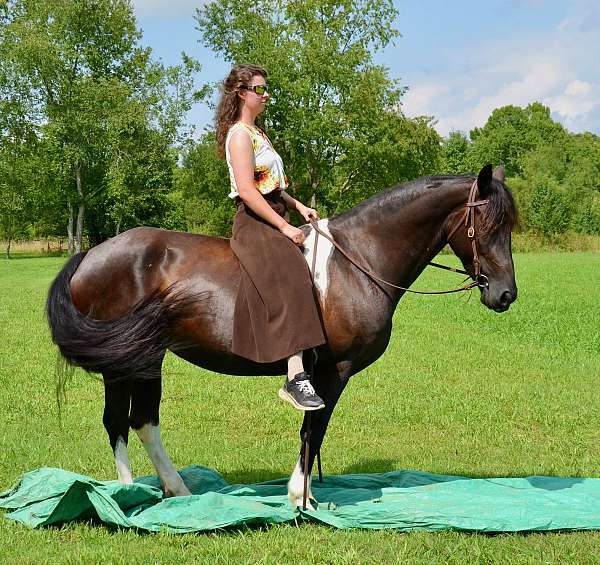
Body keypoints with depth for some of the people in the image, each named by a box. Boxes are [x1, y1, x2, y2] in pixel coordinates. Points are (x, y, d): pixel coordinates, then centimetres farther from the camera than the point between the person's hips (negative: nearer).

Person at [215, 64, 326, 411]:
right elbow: (247, 190, -20)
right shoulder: (240, 134, -10)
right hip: (255, 223, -11)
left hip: (274, 219, 11)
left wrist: (298, 206, 11)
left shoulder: (258, 132, 21)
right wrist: (284, 226, -20)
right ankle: (296, 377, -37)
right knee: (291, 279, -28)